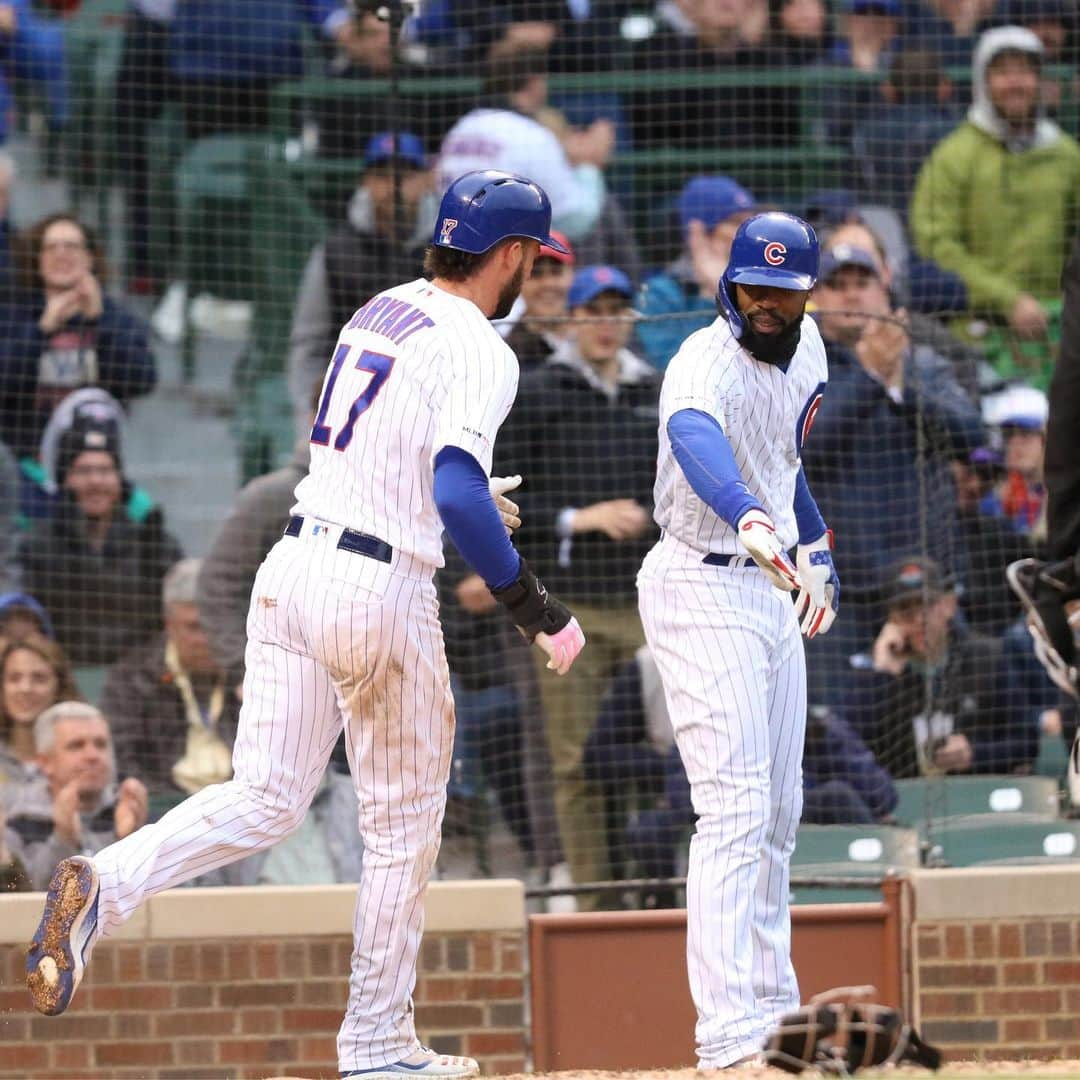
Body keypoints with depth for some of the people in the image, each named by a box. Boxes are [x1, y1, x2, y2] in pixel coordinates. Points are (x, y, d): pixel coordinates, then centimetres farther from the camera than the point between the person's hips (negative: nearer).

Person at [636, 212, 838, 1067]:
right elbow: (694, 435, -47)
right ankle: (728, 1031, -23)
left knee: (778, 810, 15)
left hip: (772, 590, 9)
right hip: (702, 589, -9)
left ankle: (770, 1002, 25)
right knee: (736, 808, -17)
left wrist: (817, 551, 24)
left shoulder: (805, 346, 4)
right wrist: (749, 517, -66)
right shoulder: (707, 363, -24)